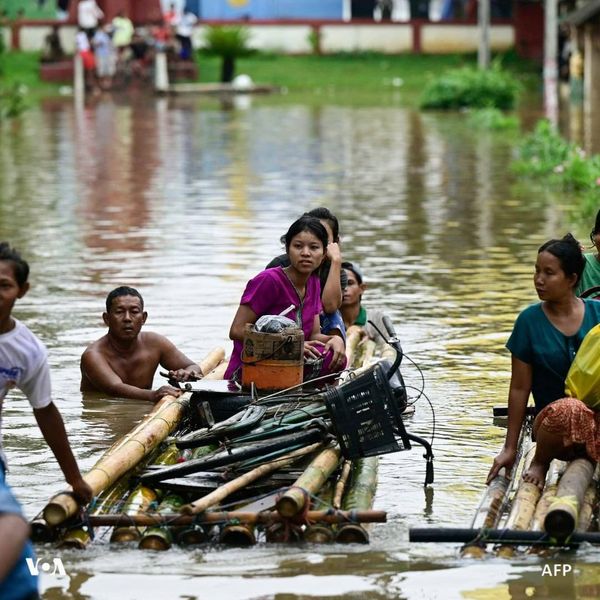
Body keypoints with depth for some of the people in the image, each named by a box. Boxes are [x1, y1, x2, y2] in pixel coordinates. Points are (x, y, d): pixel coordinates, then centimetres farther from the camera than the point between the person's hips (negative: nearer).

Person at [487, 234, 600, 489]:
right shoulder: (530, 320, 1)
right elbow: (519, 388, 3)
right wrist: (510, 449, 4)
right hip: (554, 421, 0)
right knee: (568, 409, -37)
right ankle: (539, 465, -10)